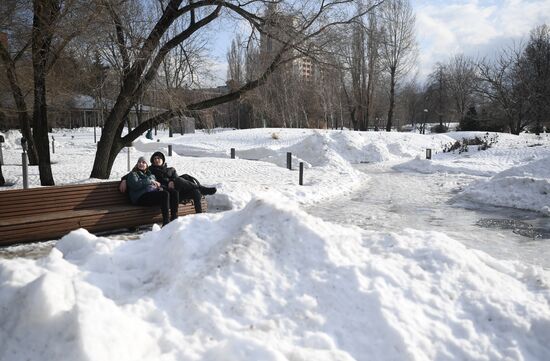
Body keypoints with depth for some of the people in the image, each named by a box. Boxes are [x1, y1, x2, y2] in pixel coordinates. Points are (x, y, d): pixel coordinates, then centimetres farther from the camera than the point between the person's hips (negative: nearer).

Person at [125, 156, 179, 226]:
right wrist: (150, 181, -10)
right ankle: (166, 223, -39)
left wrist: (160, 187, 6)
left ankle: (174, 220, -25)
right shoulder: (133, 174, 13)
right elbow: (135, 185, -7)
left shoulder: (150, 174, 32)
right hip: (142, 197, -7)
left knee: (175, 193, -18)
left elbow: (157, 184, 31)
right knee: (164, 194, -33)